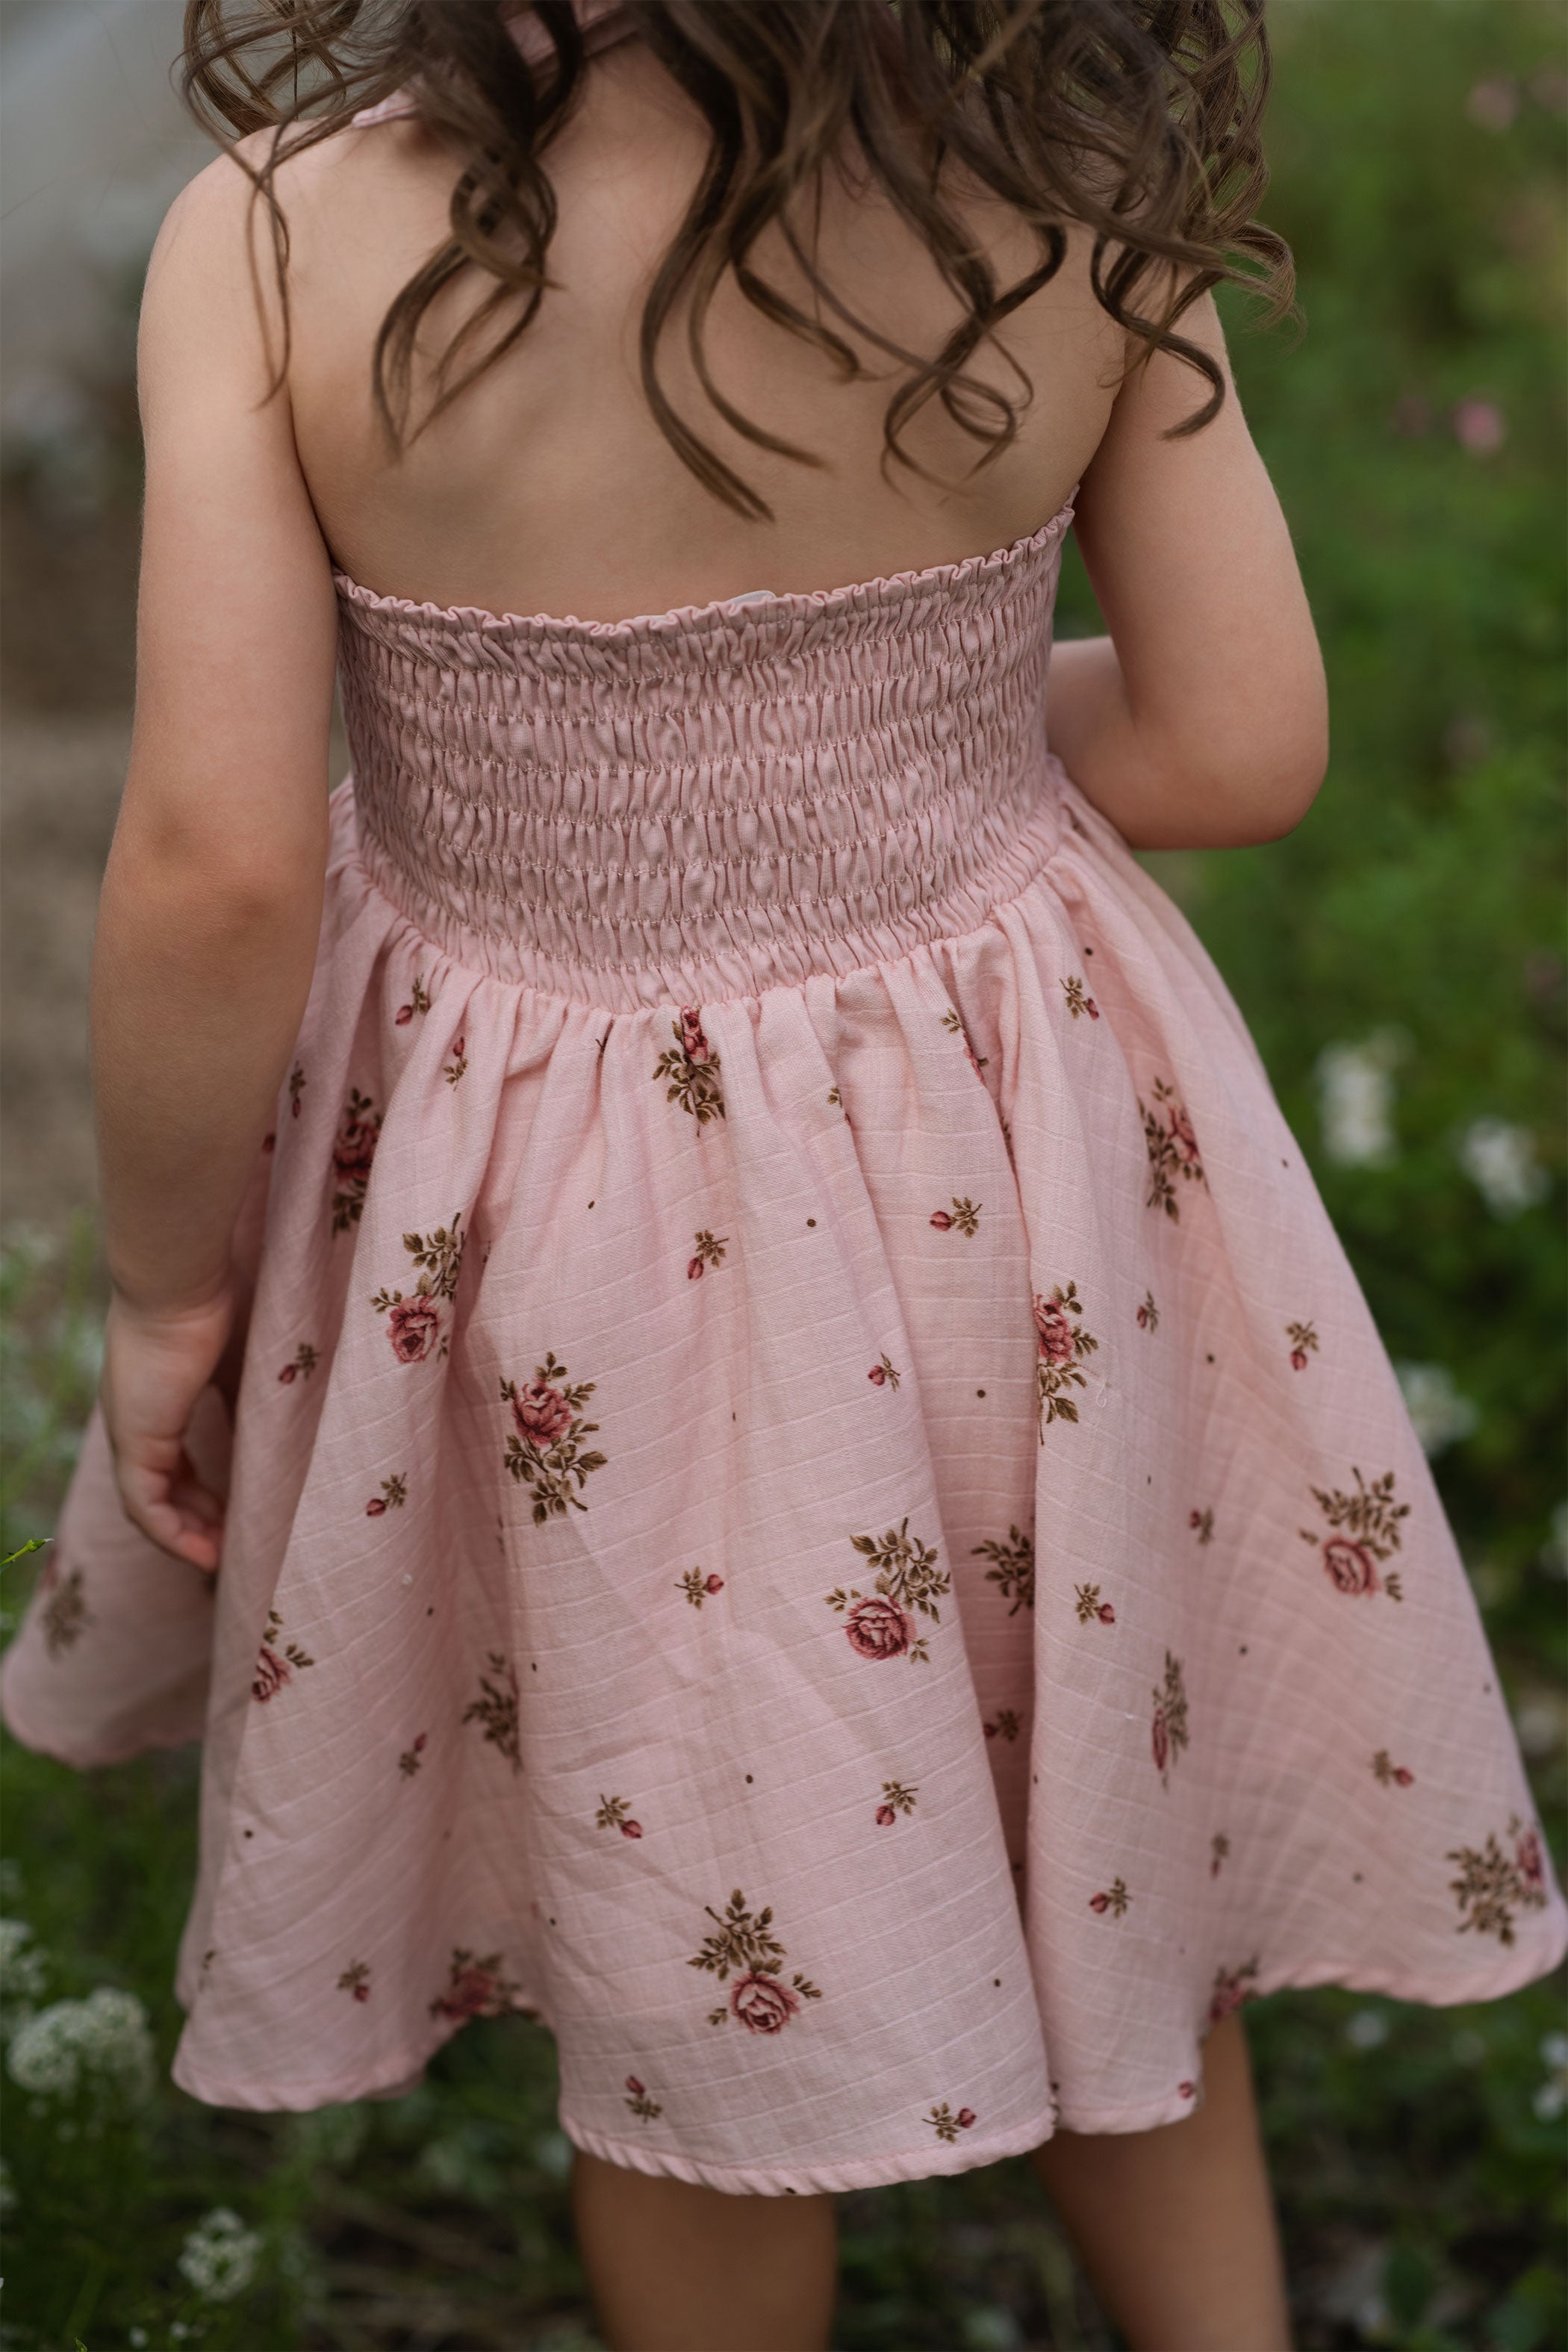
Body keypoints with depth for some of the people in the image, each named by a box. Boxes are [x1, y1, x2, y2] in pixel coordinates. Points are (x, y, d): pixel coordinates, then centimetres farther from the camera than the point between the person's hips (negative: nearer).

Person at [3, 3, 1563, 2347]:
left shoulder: (278, 236, -21)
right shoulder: (1084, 189, -14)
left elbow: (216, 864, -21)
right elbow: (1239, 745, -7)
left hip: (554, 1214, -2)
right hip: (1024, 1158, 2)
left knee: (698, 1980, 21)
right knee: (1100, 1839, 27)